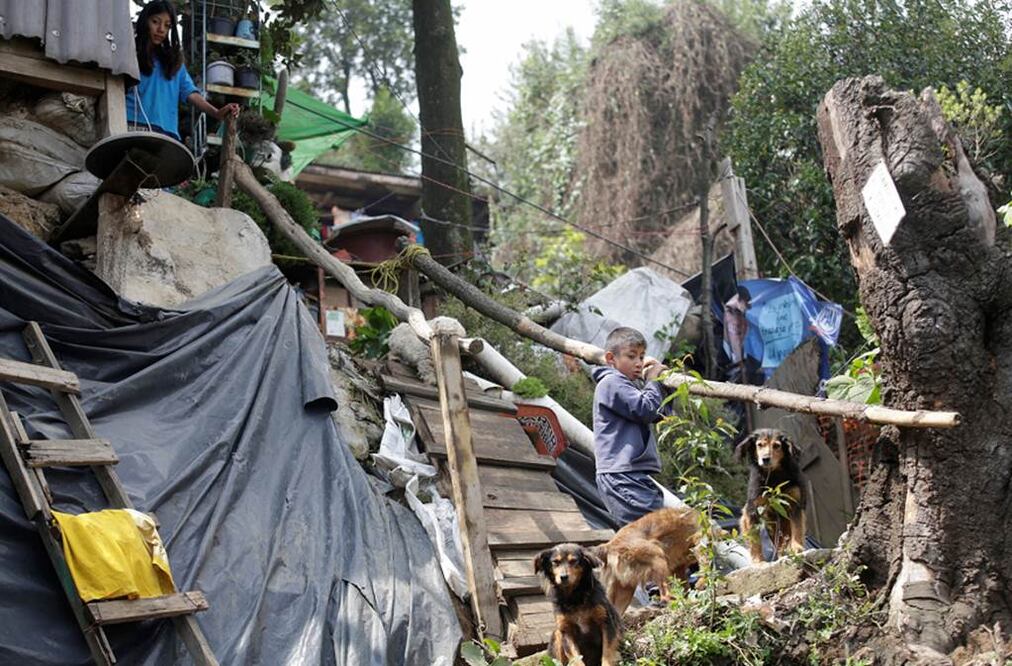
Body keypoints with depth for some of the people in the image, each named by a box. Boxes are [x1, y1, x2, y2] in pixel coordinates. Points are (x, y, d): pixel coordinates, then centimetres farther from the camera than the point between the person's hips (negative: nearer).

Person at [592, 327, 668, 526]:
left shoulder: (624, 386, 27)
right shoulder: (612, 383, -6)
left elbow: (659, 414, 26)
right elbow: (646, 410, -15)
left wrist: (660, 383, 15)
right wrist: (653, 382, 0)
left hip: (631, 474, 11)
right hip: (621, 476, -11)